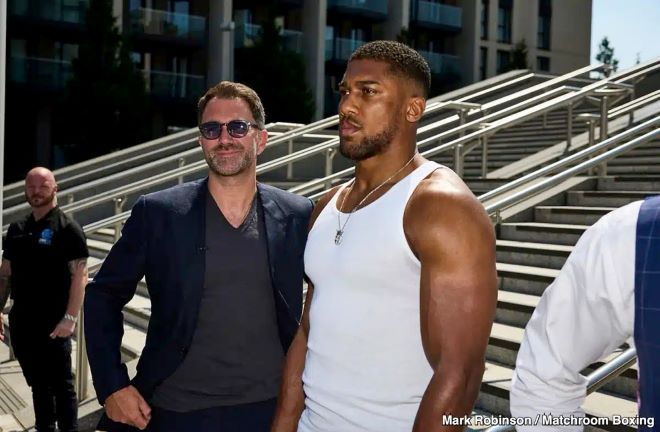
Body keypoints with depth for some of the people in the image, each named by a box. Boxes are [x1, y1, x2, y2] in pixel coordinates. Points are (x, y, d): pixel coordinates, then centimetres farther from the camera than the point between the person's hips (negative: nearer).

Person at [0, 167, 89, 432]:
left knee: (61, 385, 2)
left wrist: (70, 318, -20)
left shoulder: (67, 228, -7)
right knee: (38, 384, 17)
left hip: (53, 324, -6)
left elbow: (79, 275, -13)